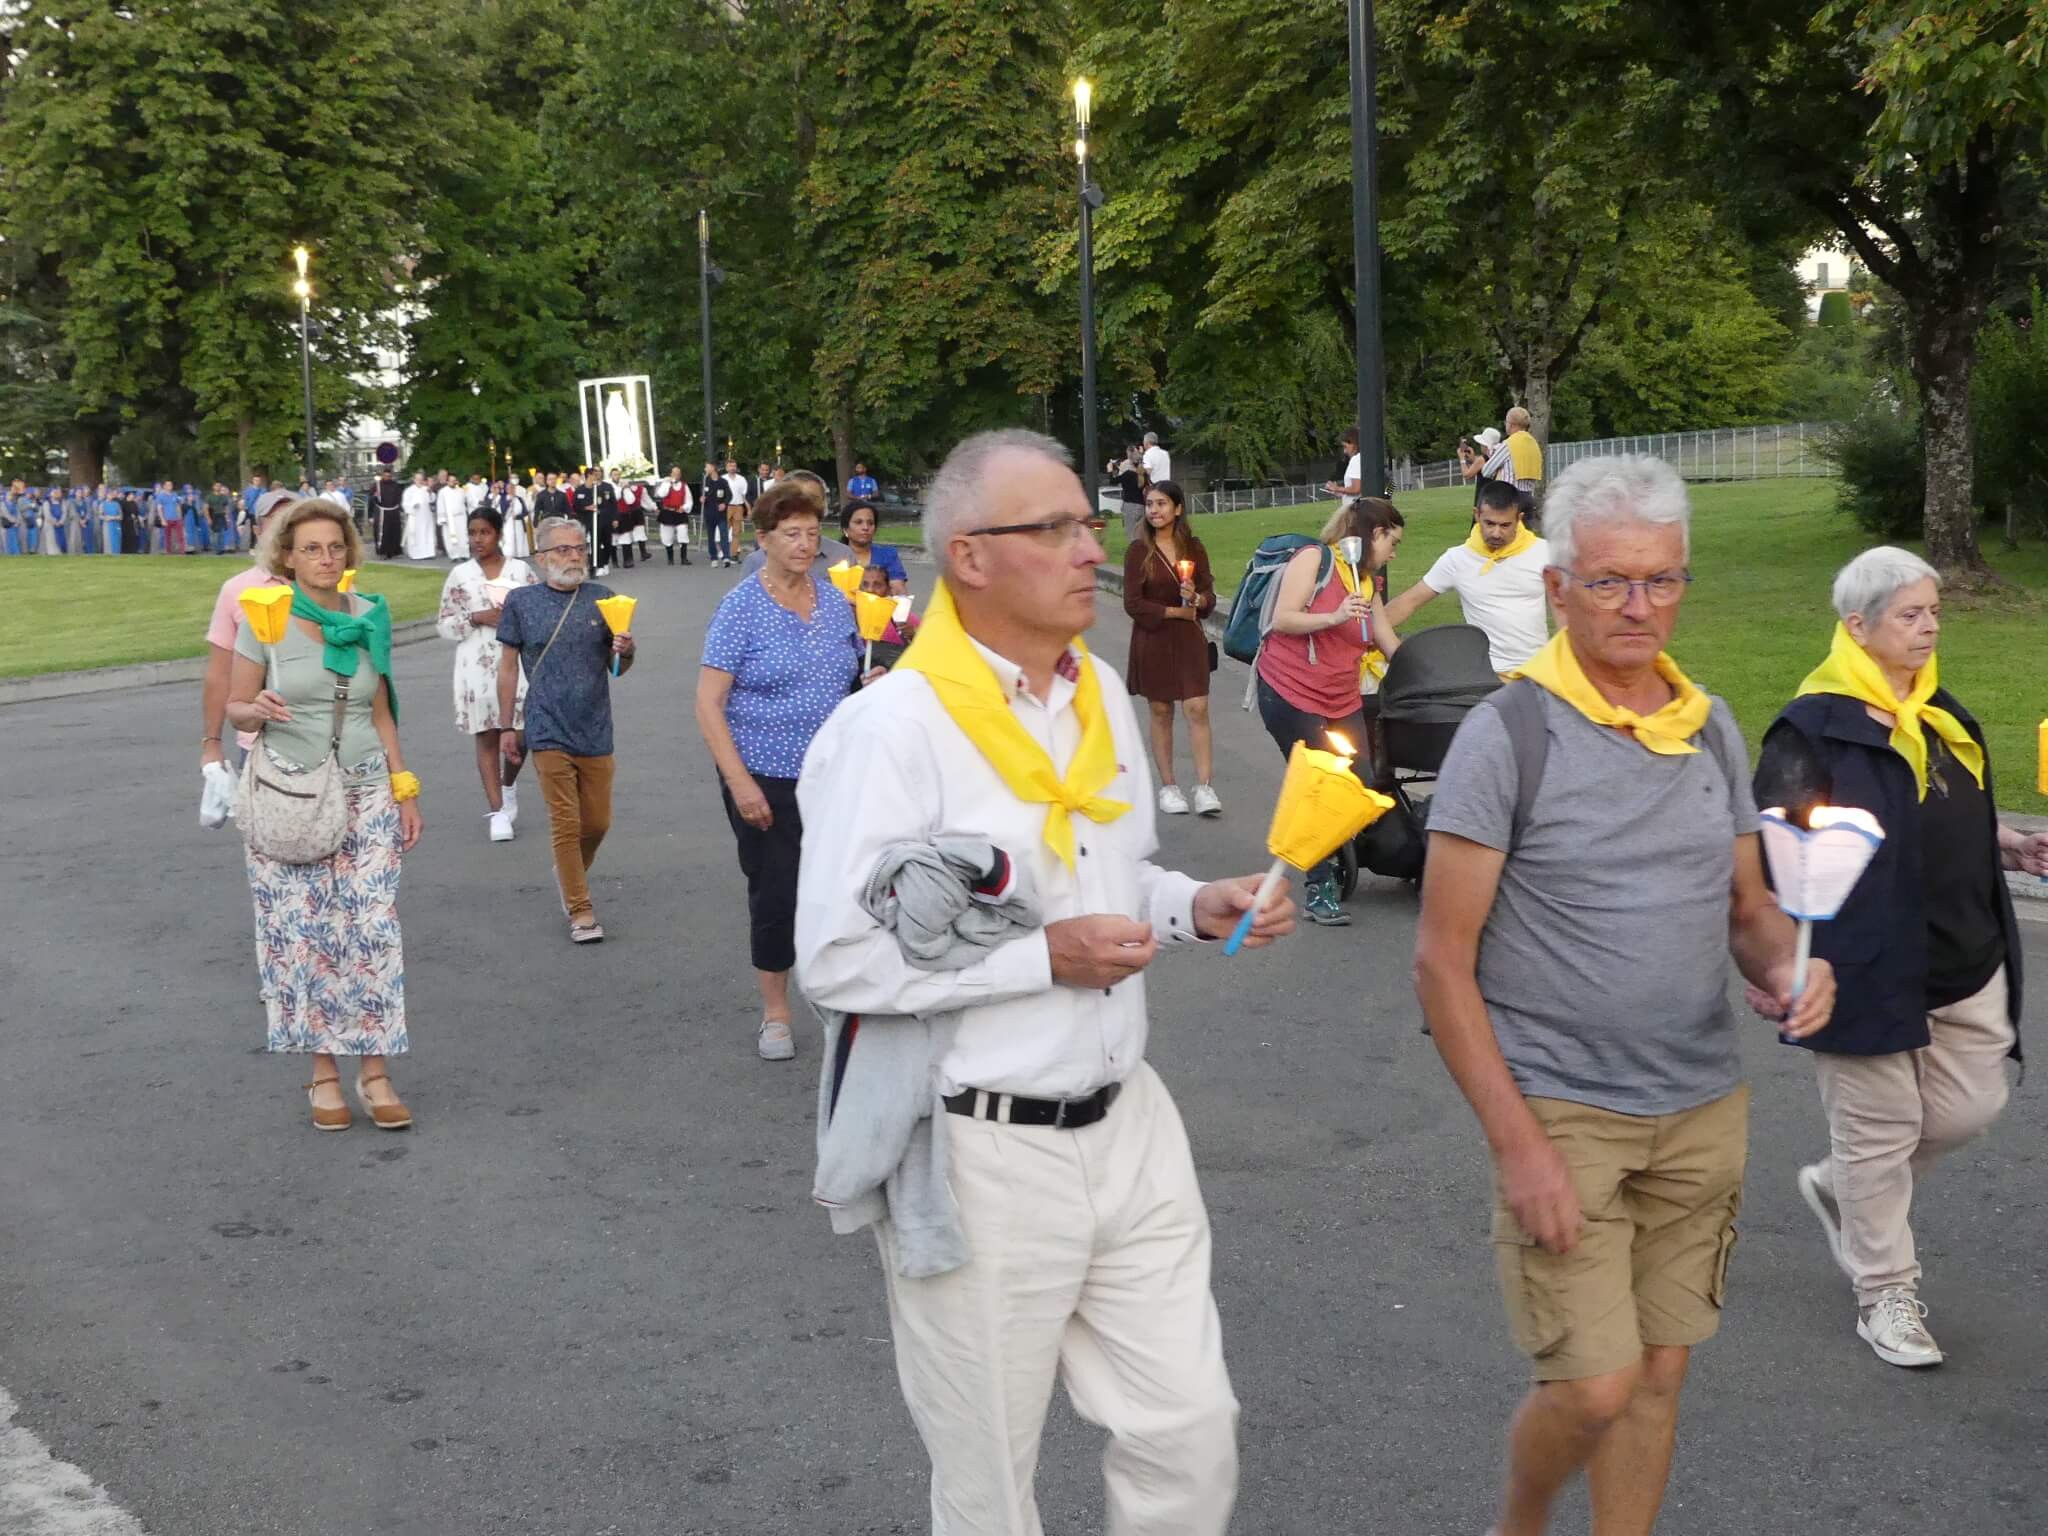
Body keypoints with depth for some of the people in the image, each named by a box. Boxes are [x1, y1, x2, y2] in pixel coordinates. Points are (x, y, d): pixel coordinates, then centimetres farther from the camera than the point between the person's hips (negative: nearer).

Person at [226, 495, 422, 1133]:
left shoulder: (369, 618, 5)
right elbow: (236, 708, 0)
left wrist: (405, 790, 11)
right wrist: (259, 711, -23)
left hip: (365, 790, 2)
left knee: (372, 930, -3)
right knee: (303, 933, 0)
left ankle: (375, 1073, 3)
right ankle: (324, 1073, 10)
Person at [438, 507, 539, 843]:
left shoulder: (522, 571, 5)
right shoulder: (459, 575, 5)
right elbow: (444, 624, 5)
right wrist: (476, 618, -10)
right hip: (477, 668, 0)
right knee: (487, 737, 0)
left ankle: (508, 785, 32)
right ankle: (497, 811, 3)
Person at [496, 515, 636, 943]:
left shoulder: (602, 599, 2)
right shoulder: (521, 603, -2)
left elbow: (618, 667, 6)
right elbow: (508, 668, 4)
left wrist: (626, 652, -17)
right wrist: (507, 727, 3)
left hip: (596, 732, 3)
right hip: (549, 733, -3)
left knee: (597, 823, 10)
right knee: (566, 824, -3)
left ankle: (569, 873, 38)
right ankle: (580, 911, 6)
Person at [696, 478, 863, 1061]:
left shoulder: (833, 599, 5)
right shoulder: (742, 608, -9)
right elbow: (709, 704, -12)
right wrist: (739, 783, -18)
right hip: (766, 779, -4)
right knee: (775, 894, 4)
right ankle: (775, 1013, 21)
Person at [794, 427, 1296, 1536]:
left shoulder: (1100, 693, 7)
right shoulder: (894, 724, -18)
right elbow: (835, 958, -21)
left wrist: (1196, 907, 0)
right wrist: (1046, 958, -20)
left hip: (1125, 1123, 6)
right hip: (982, 1154, -6)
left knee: (1191, 1432, 10)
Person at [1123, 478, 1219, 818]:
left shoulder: (1193, 547, 3)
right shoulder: (1138, 550, -5)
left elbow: (1210, 596, 7)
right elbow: (1133, 604, -8)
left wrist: (1198, 599, -16)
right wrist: (1176, 611, -12)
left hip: (1189, 638, 2)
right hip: (1152, 640, -2)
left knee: (1198, 709, -6)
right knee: (1161, 711, 5)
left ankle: (1204, 787, -6)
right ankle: (1168, 787, 15)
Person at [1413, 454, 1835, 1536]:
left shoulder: (1712, 729, 6)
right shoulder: (1507, 734, -11)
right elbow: (1442, 964, -12)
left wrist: (1785, 968, -8)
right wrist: (1517, 1144, -16)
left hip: (1703, 1109, 5)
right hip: (1560, 1109, -5)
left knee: (1658, 1374, 11)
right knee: (1594, 1385, -7)